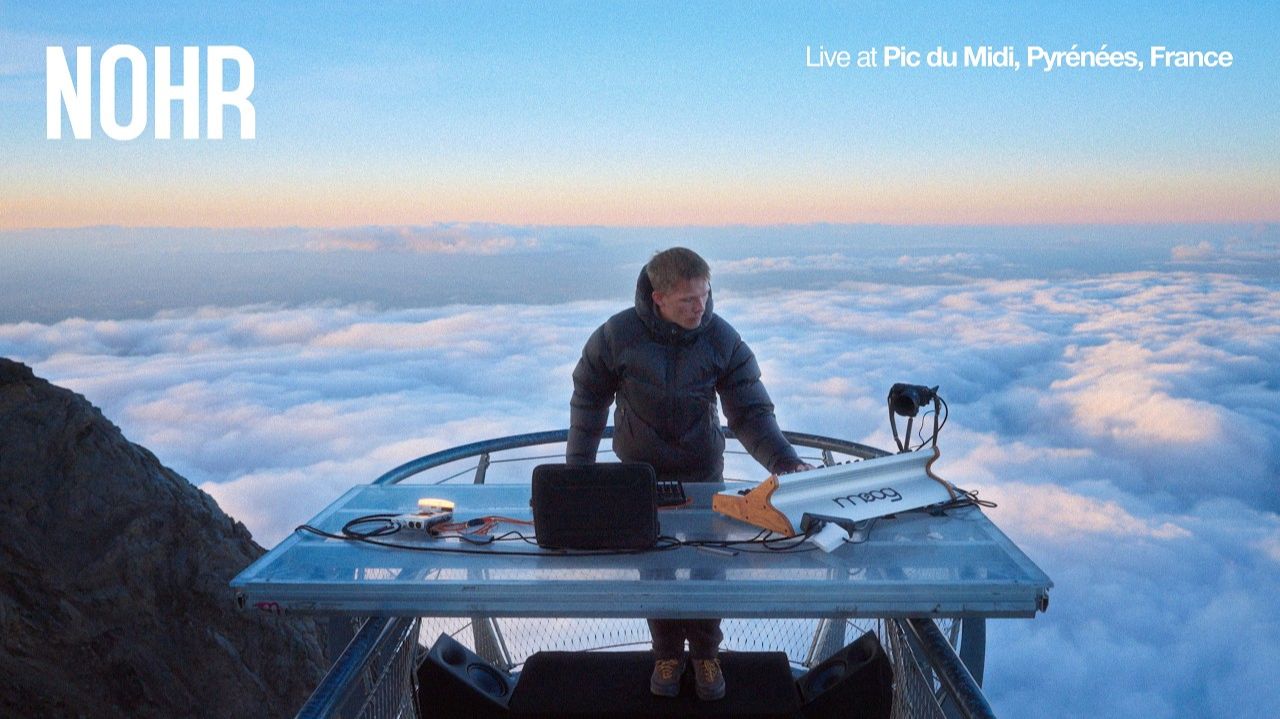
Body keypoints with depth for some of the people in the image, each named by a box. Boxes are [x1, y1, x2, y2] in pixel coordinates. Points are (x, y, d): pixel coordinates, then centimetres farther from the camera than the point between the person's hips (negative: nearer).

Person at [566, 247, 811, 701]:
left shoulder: (722, 339, -17)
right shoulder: (618, 335, -19)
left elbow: (751, 411, -15)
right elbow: (589, 397, -5)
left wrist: (785, 462, -29)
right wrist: (578, 466, -4)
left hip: (703, 474, 0)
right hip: (641, 475, 0)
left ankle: (706, 654, 34)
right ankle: (667, 654, 34)